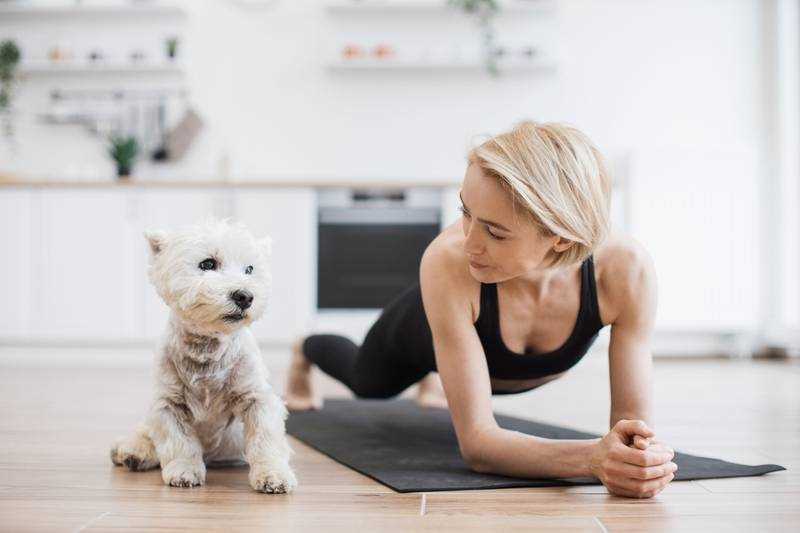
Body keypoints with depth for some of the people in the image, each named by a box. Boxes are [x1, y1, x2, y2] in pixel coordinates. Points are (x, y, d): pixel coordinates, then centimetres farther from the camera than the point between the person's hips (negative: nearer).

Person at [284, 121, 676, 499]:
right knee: (367, 382, 32)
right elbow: (476, 441, -47)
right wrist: (594, 458, -64)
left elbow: (631, 420, -34)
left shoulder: (625, 269, -43)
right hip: (427, 329, -2)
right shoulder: (447, 262, -48)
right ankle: (305, 352, 66)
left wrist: (641, 456, -58)